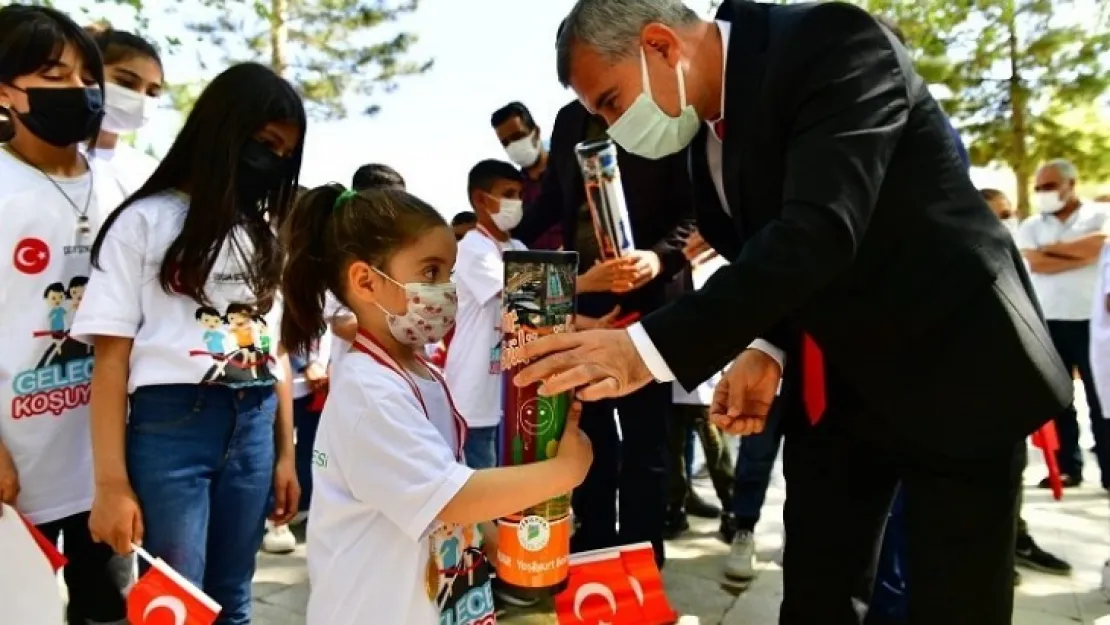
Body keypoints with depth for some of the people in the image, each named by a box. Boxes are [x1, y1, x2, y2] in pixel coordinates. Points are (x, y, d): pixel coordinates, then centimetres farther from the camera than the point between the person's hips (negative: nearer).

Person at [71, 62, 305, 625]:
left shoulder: (264, 233, 13)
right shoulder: (144, 221, -1)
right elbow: (111, 356, -5)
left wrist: (286, 452, 9)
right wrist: (111, 483, -10)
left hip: (254, 428, 5)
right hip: (170, 425, -4)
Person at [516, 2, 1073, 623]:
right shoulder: (703, 133, 4)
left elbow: (820, 229, -32)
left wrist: (652, 348, -36)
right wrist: (766, 348, -7)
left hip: (953, 361, -6)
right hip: (834, 384, 7)